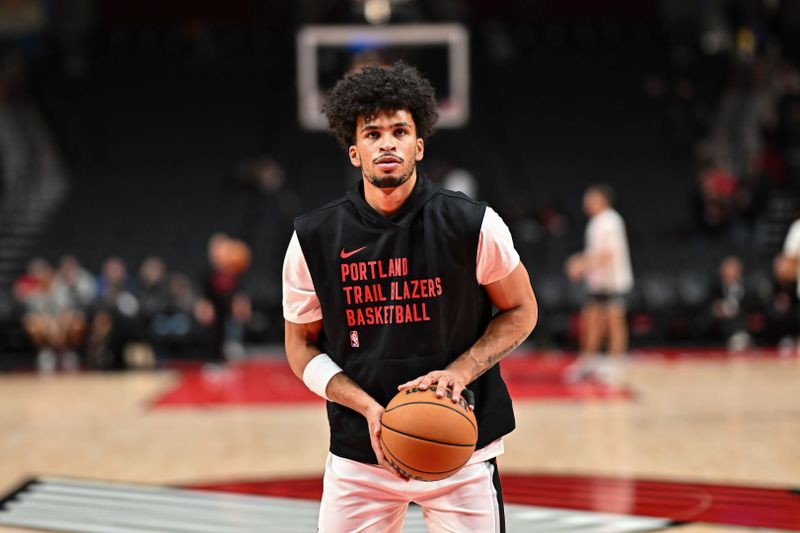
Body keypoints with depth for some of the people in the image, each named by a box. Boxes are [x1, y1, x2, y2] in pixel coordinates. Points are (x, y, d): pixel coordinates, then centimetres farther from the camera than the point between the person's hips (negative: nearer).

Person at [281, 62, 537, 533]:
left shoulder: (473, 225, -9)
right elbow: (301, 346, 3)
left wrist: (461, 372, -13)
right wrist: (367, 406, -13)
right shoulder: (314, 239, -6)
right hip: (360, 447, 1)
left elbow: (521, 311, 3)